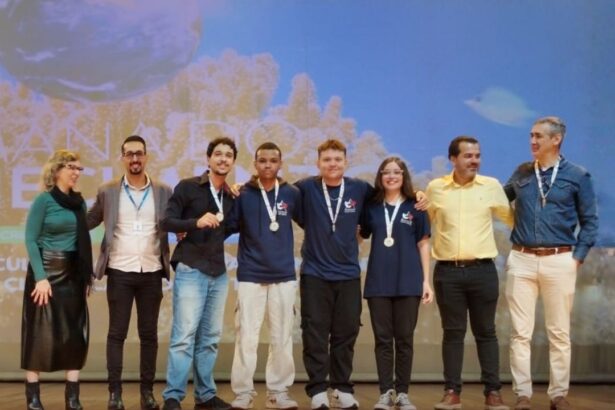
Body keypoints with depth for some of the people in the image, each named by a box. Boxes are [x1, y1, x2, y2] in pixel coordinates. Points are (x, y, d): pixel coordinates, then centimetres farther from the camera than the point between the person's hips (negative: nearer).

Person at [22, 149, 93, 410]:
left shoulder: (79, 201, 9)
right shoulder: (44, 200, -8)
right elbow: (31, 240, -12)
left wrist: (87, 275, 7)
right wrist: (40, 277, -19)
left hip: (73, 273, 6)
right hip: (47, 271, -6)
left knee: (76, 332, 4)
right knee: (41, 333, -1)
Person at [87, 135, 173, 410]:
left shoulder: (164, 192, 4)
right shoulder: (107, 192, 3)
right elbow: (86, 223, 8)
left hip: (151, 273, 1)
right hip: (120, 272, -1)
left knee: (149, 333, 5)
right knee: (117, 333, 1)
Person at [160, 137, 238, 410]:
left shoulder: (231, 196, 12)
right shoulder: (187, 187, -3)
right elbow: (166, 222, -9)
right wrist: (197, 222, -23)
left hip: (219, 273, 6)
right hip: (190, 270, -6)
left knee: (210, 338, 10)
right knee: (184, 336, -8)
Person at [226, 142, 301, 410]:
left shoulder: (292, 194, 3)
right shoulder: (243, 194, -1)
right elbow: (228, 227, -1)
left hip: (284, 276, 2)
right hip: (250, 276, -1)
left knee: (282, 338, 7)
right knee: (246, 338, -1)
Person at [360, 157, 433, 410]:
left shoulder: (415, 207, 3)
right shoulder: (371, 207, 7)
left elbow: (423, 244, 4)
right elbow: (360, 235, 17)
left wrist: (426, 280, -1)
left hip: (408, 282, -1)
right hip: (378, 282, 1)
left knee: (404, 339, 4)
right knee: (383, 339, 3)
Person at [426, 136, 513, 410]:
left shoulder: (491, 186, 2)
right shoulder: (435, 188, 3)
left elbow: (509, 218, 15)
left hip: (483, 270, 0)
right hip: (447, 271, 0)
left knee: (485, 332, 5)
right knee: (453, 333, 5)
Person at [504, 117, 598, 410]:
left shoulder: (577, 176, 2)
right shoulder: (521, 173, 9)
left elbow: (589, 221, 5)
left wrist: (578, 256, -3)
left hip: (559, 261, -2)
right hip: (522, 259, 2)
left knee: (559, 332, 6)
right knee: (520, 332, 1)